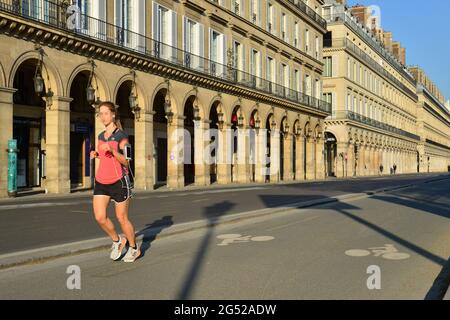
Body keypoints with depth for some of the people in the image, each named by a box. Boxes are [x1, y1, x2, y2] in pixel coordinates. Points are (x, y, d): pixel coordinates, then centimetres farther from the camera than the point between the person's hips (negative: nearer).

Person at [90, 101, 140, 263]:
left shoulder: (121, 136, -7)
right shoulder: (101, 136, 12)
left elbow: (126, 161, -12)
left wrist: (112, 150, -25)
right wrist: (96, 154, 6)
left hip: (118, 181, -5)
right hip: (101, 181, 6)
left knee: (122, 218, 3)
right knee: (100, 217, -8)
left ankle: (134, 248, 25)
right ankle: (117, 240, 18)